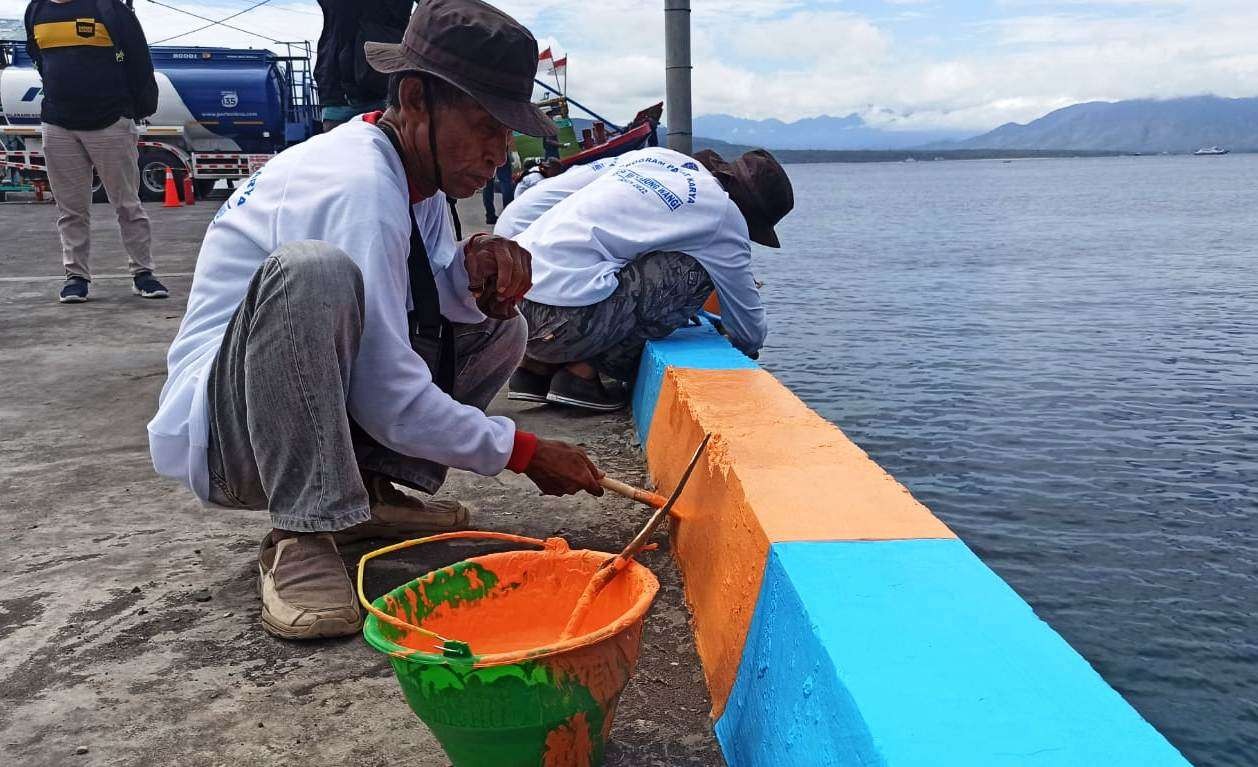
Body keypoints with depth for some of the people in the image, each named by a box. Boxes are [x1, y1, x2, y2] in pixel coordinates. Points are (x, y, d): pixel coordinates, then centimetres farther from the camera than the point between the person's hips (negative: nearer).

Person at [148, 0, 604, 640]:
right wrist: (524, 452, -18)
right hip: (218, 435, -9)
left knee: (500, 329, 5)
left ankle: (366, 490, 4)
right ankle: (301, 537, -26)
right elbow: (390, 399, -27)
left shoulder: (416, 173, 2)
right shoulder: (356, 188, -26)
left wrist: (478, 265, -17)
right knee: (312, 269, -37)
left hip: (320, 409, 9)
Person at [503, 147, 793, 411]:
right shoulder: (725, 215, 3)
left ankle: (537, 367, 17)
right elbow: (750, 330, 15)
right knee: (696, 271, 1)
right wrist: (748, 348, 37)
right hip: (559, 319, -8)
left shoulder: (657, 155, 21)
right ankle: (584, 371, -1)